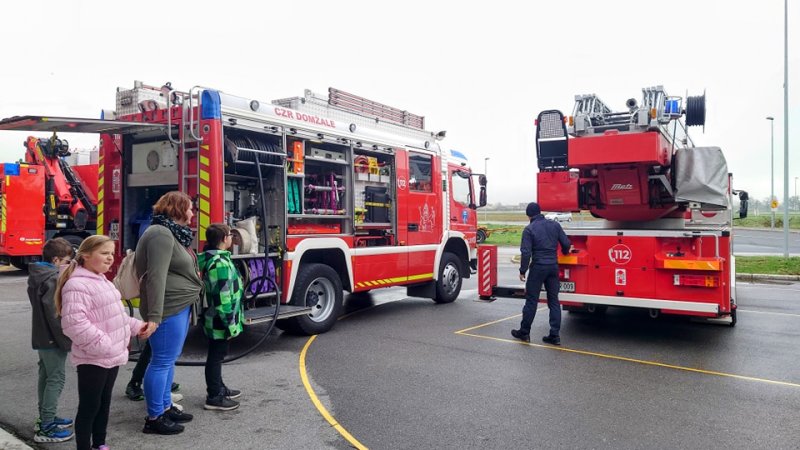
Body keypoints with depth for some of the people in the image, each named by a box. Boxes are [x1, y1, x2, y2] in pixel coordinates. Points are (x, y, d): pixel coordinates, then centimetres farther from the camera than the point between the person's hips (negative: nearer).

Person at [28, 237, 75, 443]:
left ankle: (45, 418, 29)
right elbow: (55, 314, -24)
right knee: (56, 380, -3)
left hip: (41, 337, 10)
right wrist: (66, 339, -19)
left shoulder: (37, 275, 11)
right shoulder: (53, 279, -20)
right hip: (53, 338, -10)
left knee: (46, 377, 18)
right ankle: (46, 428, 1)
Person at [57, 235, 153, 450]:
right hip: (93, 359, -9)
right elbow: (74, 323, -28)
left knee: (104, 403, 20)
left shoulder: (102, 281, 13)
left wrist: (136, 325, 13)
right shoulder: (77, 285, -19)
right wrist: (102, 345, -26)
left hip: (111, 356, 10)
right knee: (89, 407, 2)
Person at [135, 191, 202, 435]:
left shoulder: (173, 233, 15)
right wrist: (154, 316, -28)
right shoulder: (161, 234, -17)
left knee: (170, 359, 17)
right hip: (169, 309, -11)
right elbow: (156, 277, -24)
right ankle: (154, 418, 9)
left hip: (180, 306, 11)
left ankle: (166, 407, 29)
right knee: (162, 361, -1)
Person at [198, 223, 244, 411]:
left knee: (217, 354, 20)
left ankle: (219, 388, 34)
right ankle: (214, 397, 11)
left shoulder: (210, 258, 10)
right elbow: (222, 297, -25)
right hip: (220, 320, -10)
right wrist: (230, 323, -20)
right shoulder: (220, 263, -23)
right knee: (216, 355, 0)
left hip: (214, 320, 10)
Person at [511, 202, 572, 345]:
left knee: (531, 300, 4)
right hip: (553, 266, 4)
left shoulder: (529, 229, -7)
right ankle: (555, 335, 10)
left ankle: (524, 332, 13)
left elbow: (526, 252, -13)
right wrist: (565, 251, 26)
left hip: (538, 267, -4)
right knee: (554, 300, 9)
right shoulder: (555, 225, 5)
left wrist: (522, 271, -4)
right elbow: (566, 244, 4)